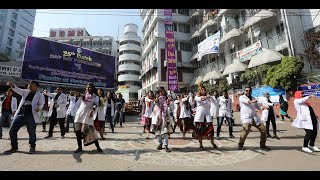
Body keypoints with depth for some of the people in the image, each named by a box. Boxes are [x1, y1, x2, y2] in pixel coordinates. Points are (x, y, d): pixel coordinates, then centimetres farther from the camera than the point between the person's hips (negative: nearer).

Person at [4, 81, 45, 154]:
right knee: (12, 130, 5)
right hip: (20, 114, 5)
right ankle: (14, 147, 23)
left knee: (31, 132, -1)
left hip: (31, 115, -5)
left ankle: (32, 147, 18)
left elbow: (41, 104, -8)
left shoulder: (40, 95, 0)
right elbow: (17, 90, 1)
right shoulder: (25, 92, 16)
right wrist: (12, 85, -20)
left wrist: (39, 108, -28)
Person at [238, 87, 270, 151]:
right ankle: (240, 145, -10)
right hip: (246, 117, -7)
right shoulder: (241, 97, 2)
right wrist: (251, 101, -43)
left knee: (264, 130, 7)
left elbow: (258, 107, 20)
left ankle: (262, 145, 28)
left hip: (254, 117, 7)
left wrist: (264, 107, -2)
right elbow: (246, 101, -21)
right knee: (246, 130, -28)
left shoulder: (253, 99, 21)